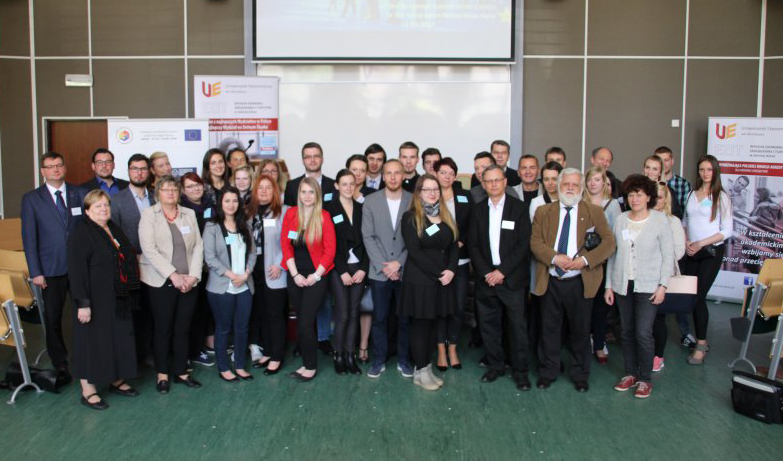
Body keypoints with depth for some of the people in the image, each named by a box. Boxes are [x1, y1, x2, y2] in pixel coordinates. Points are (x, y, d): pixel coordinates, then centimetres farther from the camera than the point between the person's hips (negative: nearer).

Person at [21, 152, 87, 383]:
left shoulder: (80, 193, 6)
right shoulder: (31, 199, 3)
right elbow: (29, 238, 1)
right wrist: (35, 272, -5)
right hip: (52, 268, 0)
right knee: (53, 318, 7)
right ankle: (60, 364, 21)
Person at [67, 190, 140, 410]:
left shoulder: (114, 229, 12)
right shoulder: (81, 233, -12)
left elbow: (127, 259, 19)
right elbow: (76, 270, -18)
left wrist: (130, 295, 15)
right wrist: (83, 303, -23)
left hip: (119, 300, 8)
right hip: (96, 300, -8)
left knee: (120, 339, 13)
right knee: (93, 341, 0)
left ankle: (117, 380, 28)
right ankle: (88, 391, 11)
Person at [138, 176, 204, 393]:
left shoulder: (189, 214, 10)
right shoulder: (148, 215, -1)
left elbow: (198, 246, 6)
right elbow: (149, 249, -11)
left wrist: (193, 275, -7)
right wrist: (173, 275, -16)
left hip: (189, 282, 3)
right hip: (161, 282, -3)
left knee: (183, 329, 8)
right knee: (163, 329, 4)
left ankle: (181, 371, 20)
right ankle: (162, 374, 18)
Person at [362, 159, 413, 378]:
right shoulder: (370, 201, 1)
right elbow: (368, 237, -2)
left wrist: (399, 263, -11)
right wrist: (383, 266, -9)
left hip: (406, 271, 0)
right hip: (379, 271, 0)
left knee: (405, 318, 8)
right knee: (379, 318, 7)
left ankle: (404, 360, 22)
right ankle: (378, 360, 20)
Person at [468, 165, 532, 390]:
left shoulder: (519, 207, -1)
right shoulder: (478, 209, 8)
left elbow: (524, 244, -7)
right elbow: (473, 244, 5)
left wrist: (502, 271, -12)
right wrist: (486, 272, -7)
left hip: (511, 277, -3)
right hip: (485, 277, 3)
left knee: (517, 325, 0)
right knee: (488, 325, 8)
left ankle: (520, 370, 14)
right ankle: (495, 365, 23)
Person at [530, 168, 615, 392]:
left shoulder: (594, 212, 3)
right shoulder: (543, 212, 7)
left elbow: (608, 242, -5)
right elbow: (535, 242, -1)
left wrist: (585, 260, -18)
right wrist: (554, 257, -18)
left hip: (580, 282, -1)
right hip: (550, 281, 1)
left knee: (580, 330, 9)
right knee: (549, 329, 9)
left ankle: (580, 375, 25)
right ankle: (547, 373, 25)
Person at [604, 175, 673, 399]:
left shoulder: (660, 219, -3)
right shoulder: (620, 220, 5)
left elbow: (668, 254, -3)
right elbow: (612, 253, 8)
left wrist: (662, 285, -9)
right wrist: (609, 285, 6)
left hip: (648, 286, -3)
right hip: (623, 285, 4)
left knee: (643, 333, -6)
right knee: (627, 332, 10)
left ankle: (645, 379, 9)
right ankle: (630, 374, 24)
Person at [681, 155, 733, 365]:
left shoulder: (721, 197, -5)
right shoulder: (692, 194, 10)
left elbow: (726, 231, -8)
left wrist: (701, 243, -14)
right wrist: (686, 241, -2)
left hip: (711, 252, -5)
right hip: (691, 252, 5)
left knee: (699, 297, -8)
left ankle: (700, 346, 1)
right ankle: (701, 339, 19)